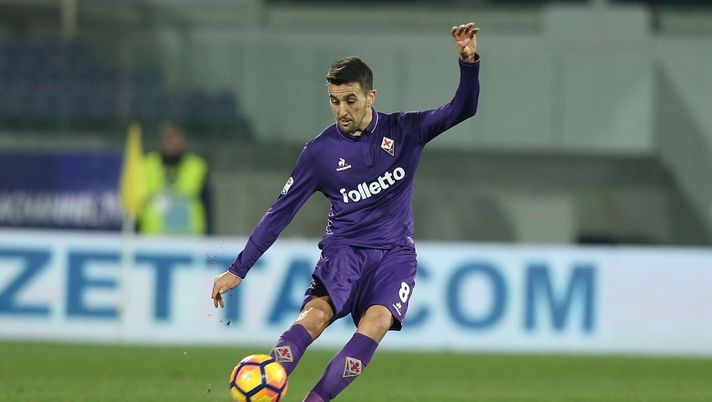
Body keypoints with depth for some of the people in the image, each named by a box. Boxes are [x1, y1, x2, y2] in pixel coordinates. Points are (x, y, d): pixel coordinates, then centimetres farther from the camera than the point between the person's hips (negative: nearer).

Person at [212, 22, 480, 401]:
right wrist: (237, 271, 2)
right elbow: (280, 213, 3)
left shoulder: (403, 131, 2)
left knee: (376, 322, -28)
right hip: (344, 249, -1)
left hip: (394, 253, 1)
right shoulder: (320, 151, -1)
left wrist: (469, 61, -21)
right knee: (317, 312, -29)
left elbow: (462, 109, -1)